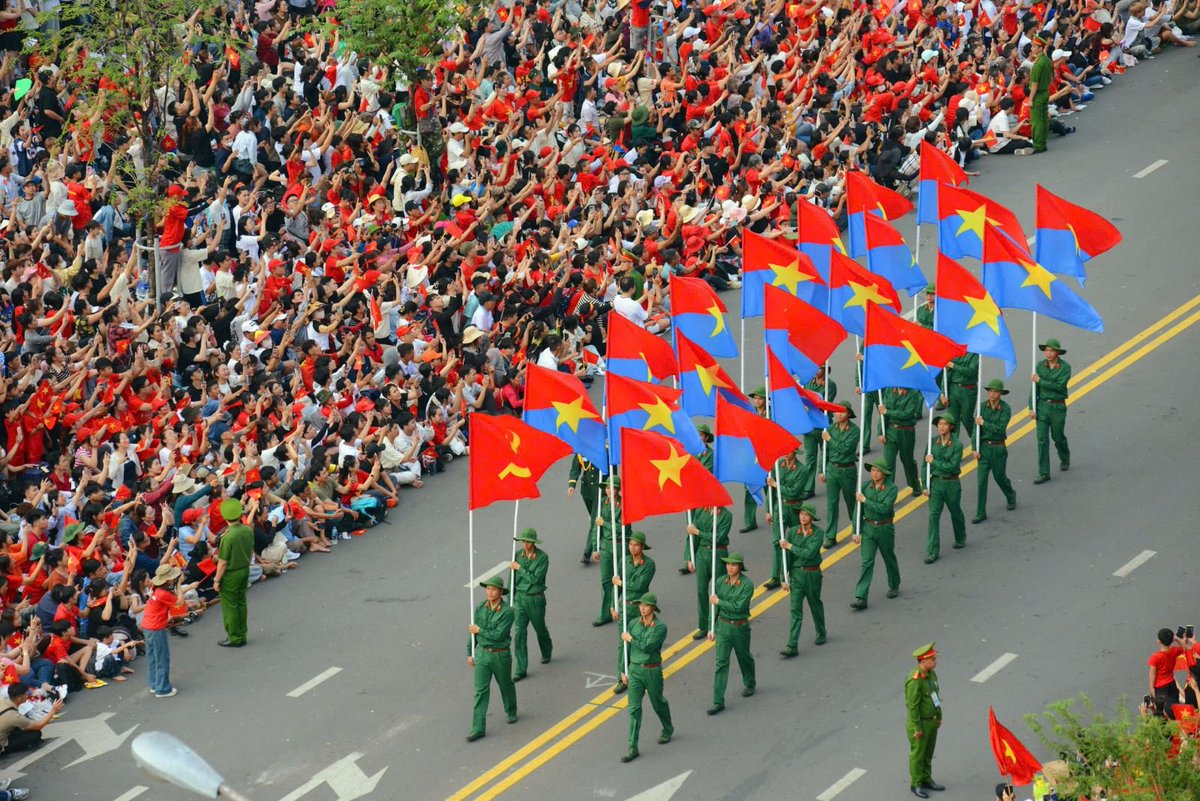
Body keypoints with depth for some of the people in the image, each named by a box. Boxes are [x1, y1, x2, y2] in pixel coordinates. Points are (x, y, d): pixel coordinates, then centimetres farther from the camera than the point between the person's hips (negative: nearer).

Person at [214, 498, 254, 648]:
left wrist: (217, 580, -11)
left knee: (229, 606, 6)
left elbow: (223, 562, -20)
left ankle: (234, 638, 14)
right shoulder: (248, 530, -7)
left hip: (231, 574, -7)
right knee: (241, 603, 18)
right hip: (245, 570, 7)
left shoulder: (228, 537, -26)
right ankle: (242, 635, 27)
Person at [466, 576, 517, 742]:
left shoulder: (507, 612, -17)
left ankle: (511, 712, 47)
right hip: (482, 654, 3)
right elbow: (474, 631, 8)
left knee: (505, 685, 19)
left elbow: (498, 635, -22)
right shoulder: (480, 608, -2)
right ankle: (478, 729, -4)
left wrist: (480, 631, -14)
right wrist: (470, 653, 10)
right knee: (480, 691, -3)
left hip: (500, 655, -3)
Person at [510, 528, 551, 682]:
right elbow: (513, 578, 7)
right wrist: (510, 600, 8)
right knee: (519, 632, -6)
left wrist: (520, 568, -17)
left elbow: (535, 579, -21)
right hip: (520, 597, 2)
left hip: (536, 599, -2)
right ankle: (520, 669, -3)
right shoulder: (518, 555, -1)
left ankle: (546, 652, 48)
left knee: (540, 629, 17)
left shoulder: (542, 557, -13)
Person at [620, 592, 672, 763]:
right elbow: (627, 649, 9)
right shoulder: (634, 624, 1)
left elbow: (648, 646, -24)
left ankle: (668, 730, 48)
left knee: (658, 703, 17)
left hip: (652, 671, -3)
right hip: (635, 671, 3)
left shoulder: (660, 627, -14)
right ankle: (632, 748, -4)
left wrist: (630, 639, -13)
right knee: (634, 708, -4)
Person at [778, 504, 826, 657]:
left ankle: (821, 634, 42)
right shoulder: (792, 532, -2)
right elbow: (787, 557, 0)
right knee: (795, 610, -5)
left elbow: (809, 553, -21)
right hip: (796, 573, 1)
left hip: (813, 574, -1)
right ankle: (792, 647, -9)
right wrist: (785, 578, -1)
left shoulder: (817, 533, -10)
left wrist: (789, 546, -16)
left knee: (816, 605, 17)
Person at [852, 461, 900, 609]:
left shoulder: (891, 489, -13)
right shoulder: (865, 485, -3)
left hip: (885, 529, -2)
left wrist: (865, 500, -22)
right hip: (868, 528, 2)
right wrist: (856, 531, 0)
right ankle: (860, 598, -11)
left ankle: (894, 587, 43)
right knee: (867, 562, -6)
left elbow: (884, 508, -25)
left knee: (889, 559, 17)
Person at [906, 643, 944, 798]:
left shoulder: (931, 674, 1)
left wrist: (939, 717, 18)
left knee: (928, 752, 20)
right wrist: (917, 728, -20)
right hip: (920, 722, -8)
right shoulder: (915, 680, -27)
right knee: (918, 754, 6)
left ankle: (926, 780, 34)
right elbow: (912, 705, -24)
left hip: (931, 720, 8)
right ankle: (916, 784, 18)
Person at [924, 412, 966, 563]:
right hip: (936, 483, 2)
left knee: (955, 513, 18)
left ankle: (960, 539, 45)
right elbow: (926, 464, 2)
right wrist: (925, 485, -2)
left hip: (951, 484, -2)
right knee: (933, 515, -6)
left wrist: (934, 462, -16)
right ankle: (932, 552, -4)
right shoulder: (933, 442, -3)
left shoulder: (957, 445, -13)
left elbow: (952, 467, -20)